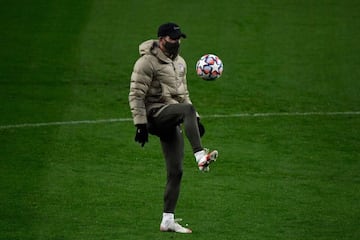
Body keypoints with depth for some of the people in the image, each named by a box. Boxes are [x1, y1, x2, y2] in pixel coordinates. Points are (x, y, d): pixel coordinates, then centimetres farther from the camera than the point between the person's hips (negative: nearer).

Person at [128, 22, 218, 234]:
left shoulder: (179, 62, 20)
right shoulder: (147, 62, -6)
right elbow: (136, 96, -10)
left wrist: (196, 120, 19)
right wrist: (140, 124, -18)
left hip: (171, 123, 8)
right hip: (155, 115, -8)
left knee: (176, 171, 1)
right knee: (188, 109, -37)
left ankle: (168, 220, 6)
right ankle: (201, 157, -49)